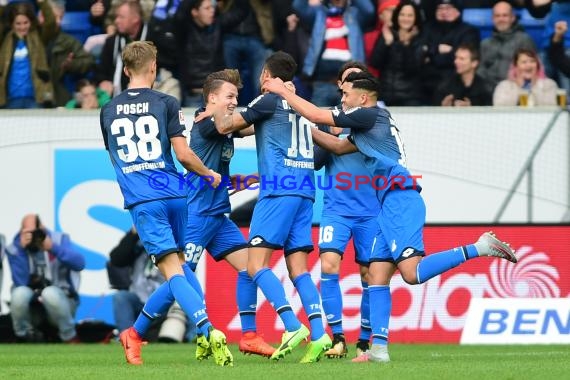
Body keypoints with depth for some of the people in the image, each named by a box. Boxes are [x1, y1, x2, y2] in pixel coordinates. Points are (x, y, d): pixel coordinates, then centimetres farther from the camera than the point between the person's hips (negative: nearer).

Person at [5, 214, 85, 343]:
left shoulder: (59, 239, -4)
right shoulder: (14, 249, -4)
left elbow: (80, 264, -20)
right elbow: (21, 282, -17)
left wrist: (53, 248, -31)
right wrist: (21, 249, -24)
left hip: (59, 299, -1)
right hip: (31, 304, 1)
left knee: (49, 293, -35)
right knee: (20, 293, -32)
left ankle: (70, 338, -15)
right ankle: (24, 337, -7)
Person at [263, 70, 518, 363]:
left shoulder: (371, 115, -3)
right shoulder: (370, 125, 24)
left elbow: (316, 115, -1)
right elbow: (339, 147, 36)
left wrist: (282, 90, 10)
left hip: (400, 199, -10)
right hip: (391, 206, 10)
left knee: (412, 272, -22)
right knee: (377, 275, 5)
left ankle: (479, 248, -20)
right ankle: (379, 348, 0)